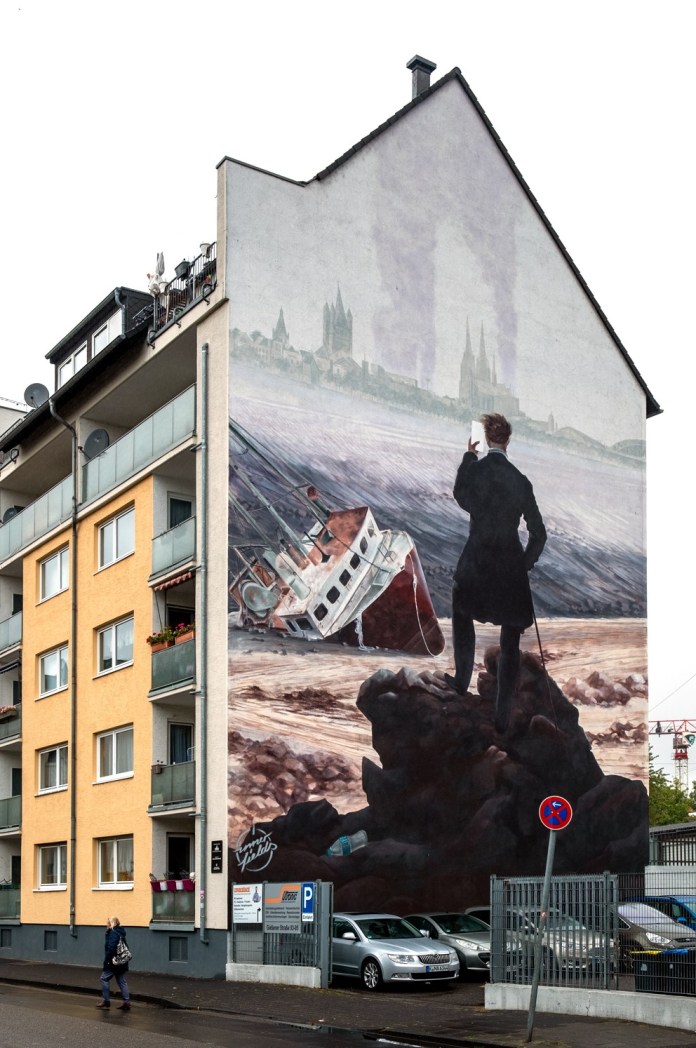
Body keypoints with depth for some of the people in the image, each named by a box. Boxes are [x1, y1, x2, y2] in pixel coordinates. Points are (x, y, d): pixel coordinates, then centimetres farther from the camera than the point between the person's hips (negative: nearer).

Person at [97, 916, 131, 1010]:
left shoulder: (113, 933, -15)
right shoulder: (120, 932, 14)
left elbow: (111, 948, -22)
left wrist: (106, 961, -18)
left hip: (113, 962, -9)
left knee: (104, 978, 3)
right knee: (122, 981, 10)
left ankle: (105, 1001, 6)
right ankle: (126, 1002, 8)